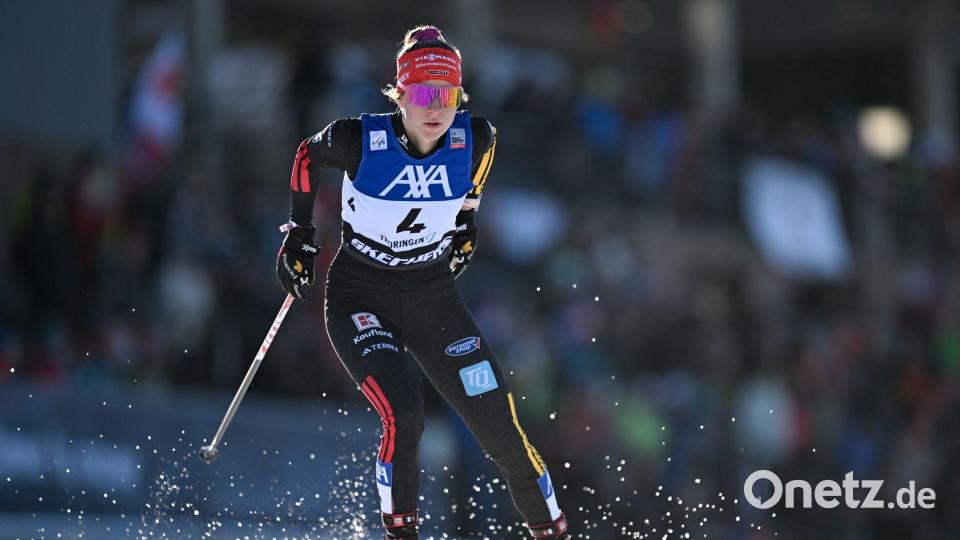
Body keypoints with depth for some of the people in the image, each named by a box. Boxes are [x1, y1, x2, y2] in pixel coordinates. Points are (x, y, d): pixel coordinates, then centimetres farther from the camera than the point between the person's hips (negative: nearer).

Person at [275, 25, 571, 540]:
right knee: (404, 415, -26)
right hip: (360, 298, -3)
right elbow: (308, 156, 1)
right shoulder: (360, 140, -21)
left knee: (499, 425, -3)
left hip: (433, 295, 3)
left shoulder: (474, 139, -14)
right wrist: (299, 235, 8)